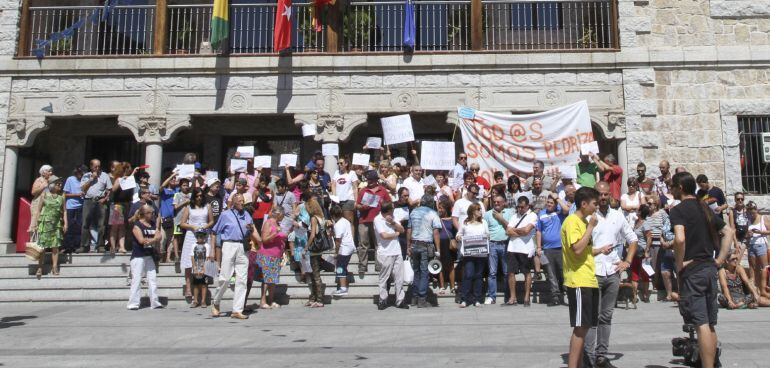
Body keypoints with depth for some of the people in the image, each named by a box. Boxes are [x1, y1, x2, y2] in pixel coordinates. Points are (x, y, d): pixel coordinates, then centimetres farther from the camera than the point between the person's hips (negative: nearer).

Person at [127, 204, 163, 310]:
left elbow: (159, 237, 1)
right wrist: (154, 239, -10)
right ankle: (133, 303, -1)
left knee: (153, 279, 7)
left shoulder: (153, 225, 12)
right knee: (136, 279, -6)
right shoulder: (137, 226, -7)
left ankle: (155, 302, 12)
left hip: (149, 256, 7)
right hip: (138, 256, -7)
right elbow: (141, 240, -19)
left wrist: (150, 240, -17)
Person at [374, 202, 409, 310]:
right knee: (384, 278, 3)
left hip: (397, 252, 6)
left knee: (399, 278, 5)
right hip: (385, 253, -6)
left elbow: (402, 230, 4)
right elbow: (384, 235, -20)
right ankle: (382, 300, 13)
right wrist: (396, 234, -3)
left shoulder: (392, 217, 11)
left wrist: (393, 222, -12)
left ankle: (400, 300, 11)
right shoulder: (378, 220, -11)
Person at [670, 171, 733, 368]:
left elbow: (680, 239, -26)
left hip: (691, 271, -7)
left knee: (701, 324, -8)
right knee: (710, 325, 14)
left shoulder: (678, 210, -11)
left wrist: (679, 264, -13)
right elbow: (728, 232, 16)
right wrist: (719, 259, 11)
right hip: (710, 269, 7)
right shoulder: (705, 208, 13)